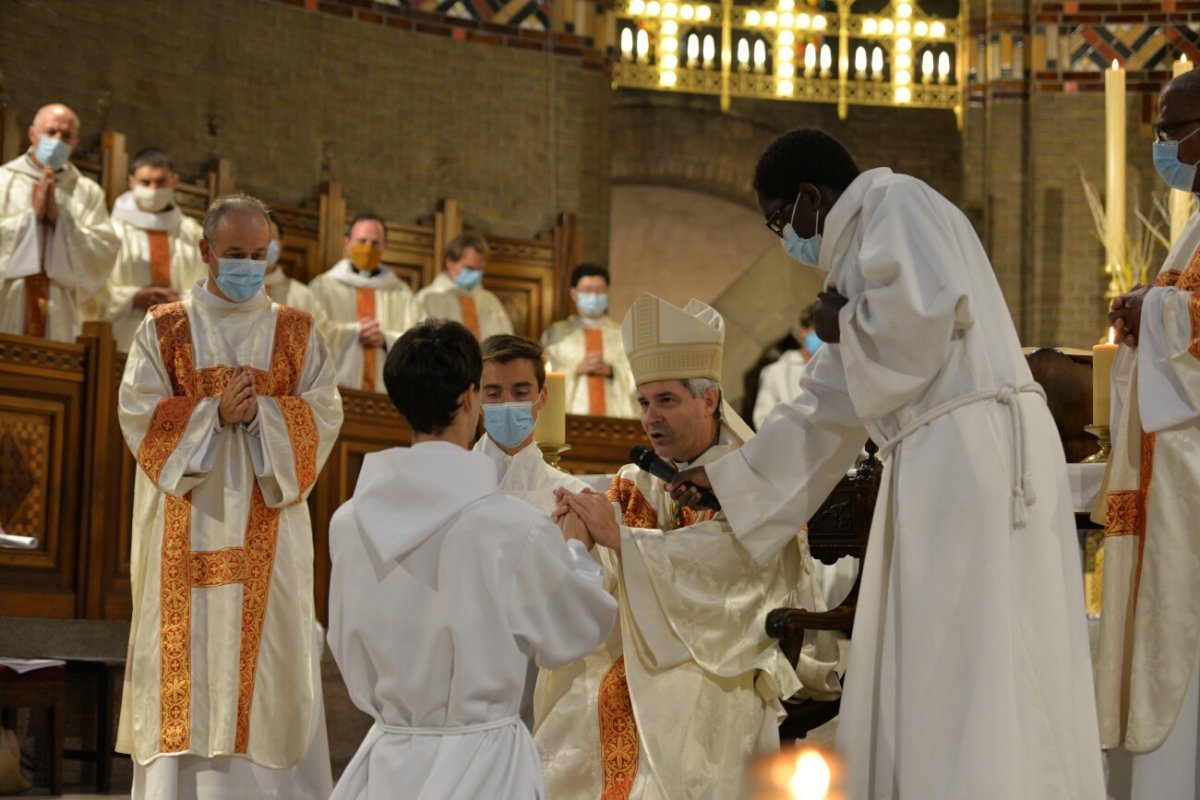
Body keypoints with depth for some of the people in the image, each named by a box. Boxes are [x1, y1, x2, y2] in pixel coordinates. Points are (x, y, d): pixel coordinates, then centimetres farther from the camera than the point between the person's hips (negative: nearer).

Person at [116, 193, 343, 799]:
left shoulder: (297, 333, 9)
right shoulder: (163, 330, 7)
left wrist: (261, 412, -16)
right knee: (186, 658, -2)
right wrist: (215, 412, -16)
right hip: (186, 527, 0)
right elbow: (138, 411, -3)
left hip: (267, 524, 1)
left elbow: (324, 415, 0)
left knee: (269, 655, -2)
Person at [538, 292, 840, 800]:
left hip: (716, 677, -5)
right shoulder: (637, 486, 14)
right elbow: (607, 583, 2)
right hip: (635, 675, 5)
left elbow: (727, 562, -20)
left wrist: (619, 538, -23)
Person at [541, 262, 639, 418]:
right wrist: (576, 369, -10)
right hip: (570, 416, -1)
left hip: (615, 415, 1)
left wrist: (610, 371, -10)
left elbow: (638, 379, 6)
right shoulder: (555, 334, 12)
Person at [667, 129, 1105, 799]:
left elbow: (926, 308, -20)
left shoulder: (893, 200, -1)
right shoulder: (858, 254, 26)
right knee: (920, 689, 8)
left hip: (974, 449, -10)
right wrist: (725, 477, 32)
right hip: (936, 466, 10)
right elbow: (825, 411, 30)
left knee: (970, 681, -12)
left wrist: (842, 326, -1)